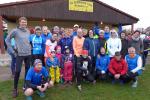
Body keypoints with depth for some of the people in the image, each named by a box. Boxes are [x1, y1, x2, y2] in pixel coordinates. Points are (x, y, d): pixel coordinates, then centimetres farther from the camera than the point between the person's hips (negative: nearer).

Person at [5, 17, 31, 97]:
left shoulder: (28, 31, 8)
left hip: (28, 54, 5)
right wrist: (13, 51, -5)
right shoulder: (15, 31, -7)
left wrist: (30, 48, 10)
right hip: (19, 54, -5)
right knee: (17, 71, -2)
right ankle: (15, 89, 14)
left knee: (28, 70, 12)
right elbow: (7, 40, -3)